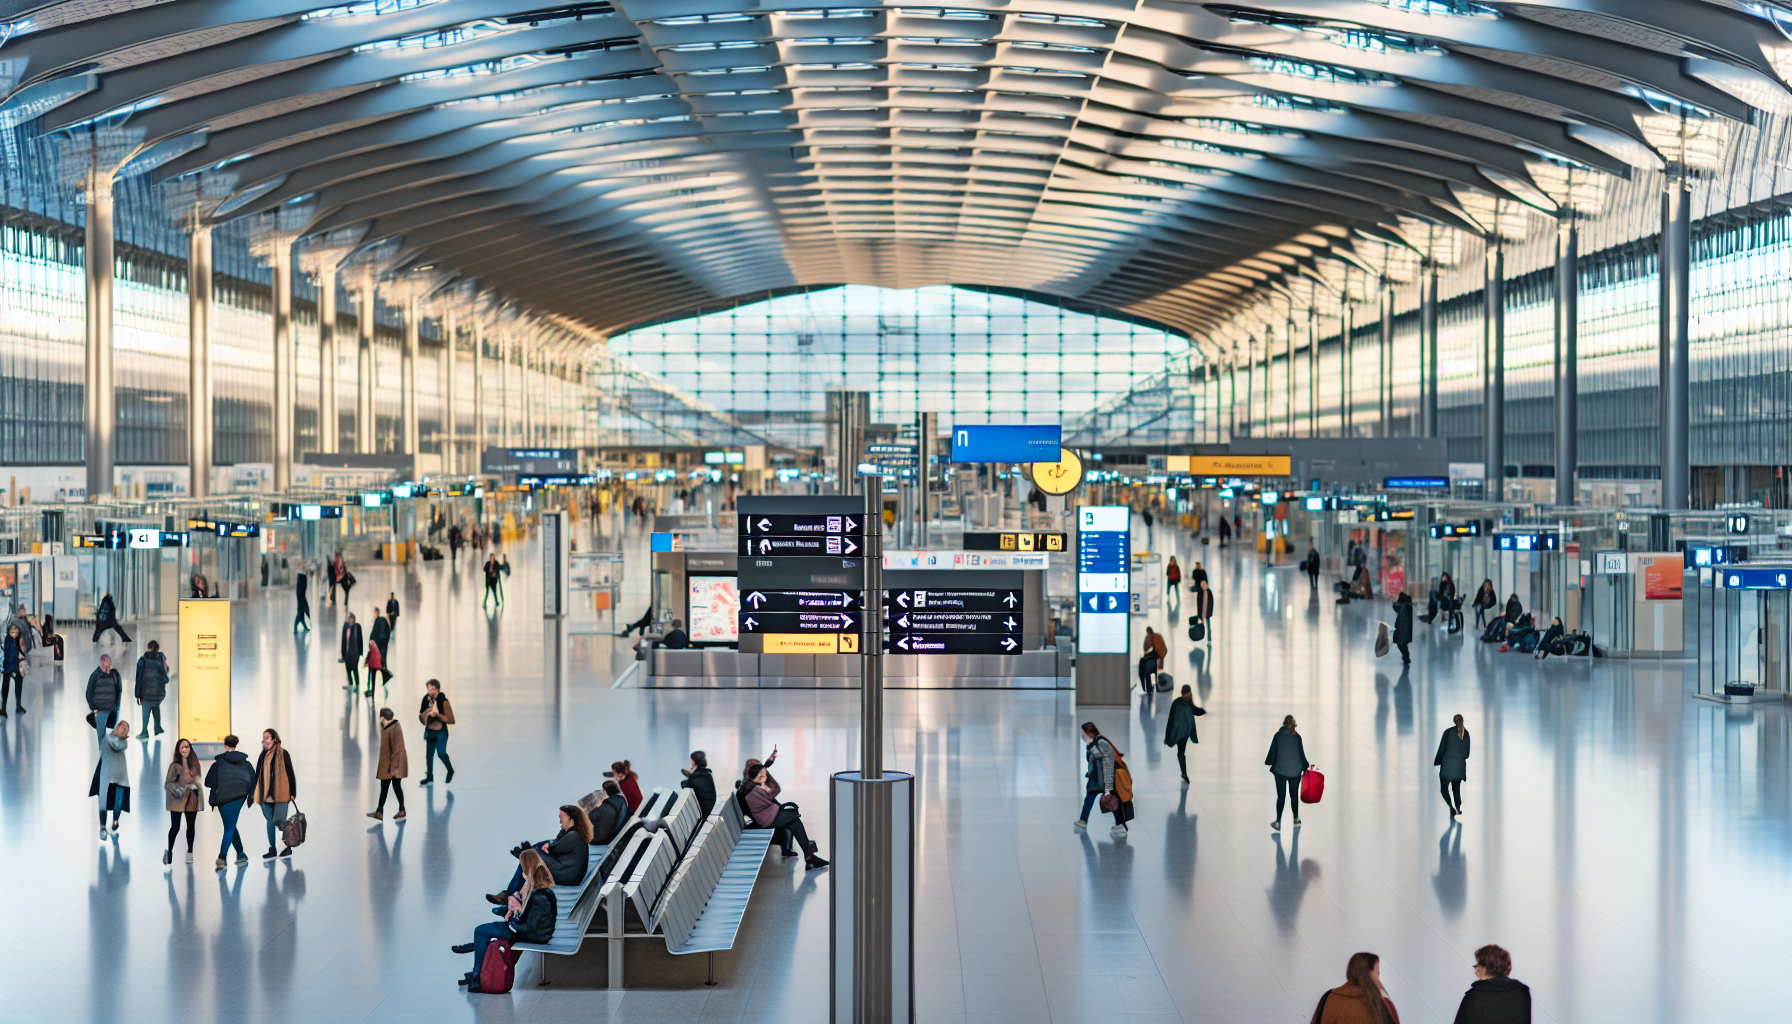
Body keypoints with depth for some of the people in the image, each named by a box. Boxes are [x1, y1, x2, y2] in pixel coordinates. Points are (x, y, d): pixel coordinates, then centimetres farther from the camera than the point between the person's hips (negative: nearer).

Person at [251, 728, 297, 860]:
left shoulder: (282, 754, -2)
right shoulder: (263, 755, 12)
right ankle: (272, 850, 11)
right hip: (265, 794, 5)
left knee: (279, 820, -7)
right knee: (269, 821, 6)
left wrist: (292, 793, -4)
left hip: (280, 794, -5)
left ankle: (288, 847, 11)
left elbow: (290, 774, -1)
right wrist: (253, 793, 14)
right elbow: (257, 775, 16)